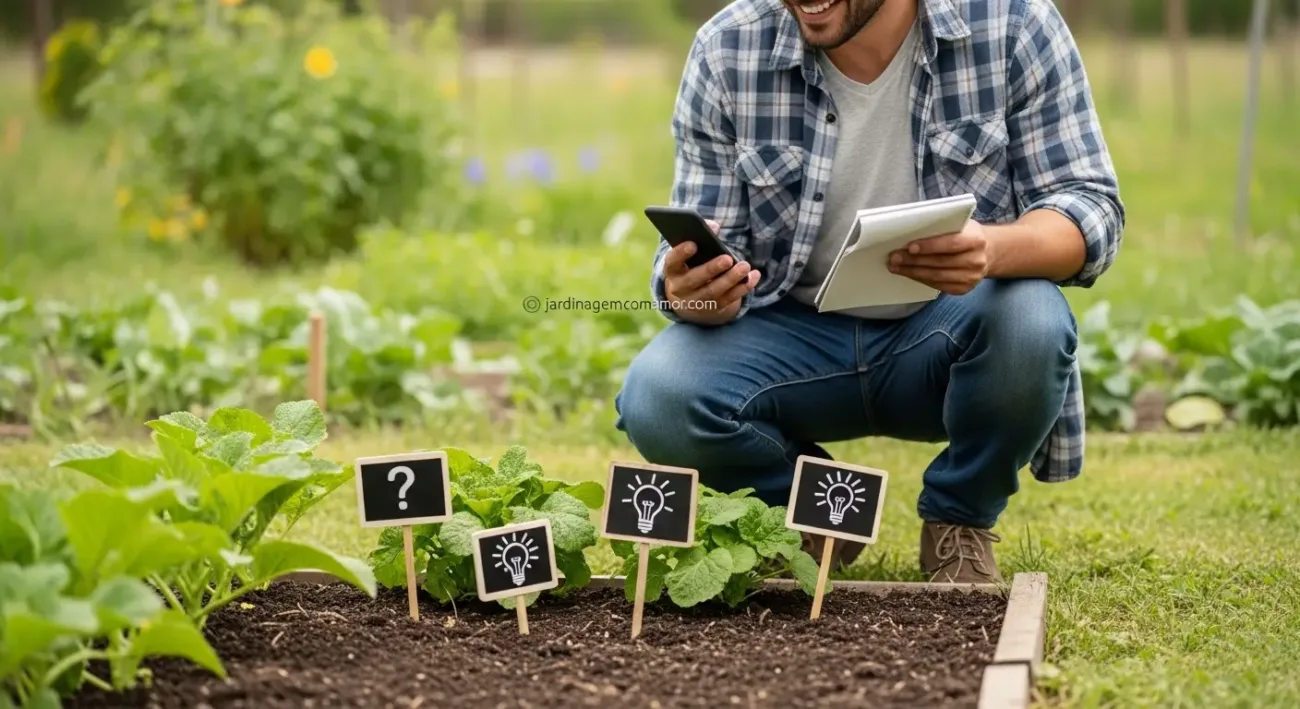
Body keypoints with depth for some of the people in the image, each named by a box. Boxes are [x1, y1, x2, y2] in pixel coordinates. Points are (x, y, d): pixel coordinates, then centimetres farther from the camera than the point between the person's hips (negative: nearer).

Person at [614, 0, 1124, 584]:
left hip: (949, 332, -1)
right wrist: (691, 291, -34)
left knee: (1030, 321, -33)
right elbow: (703, 251, -8)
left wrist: (993, 251, -39)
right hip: (794, 331, 1)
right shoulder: (725, 51, -10)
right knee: (657, 402, -27)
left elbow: (1092, 211, -15)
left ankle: (959, 521, -1)